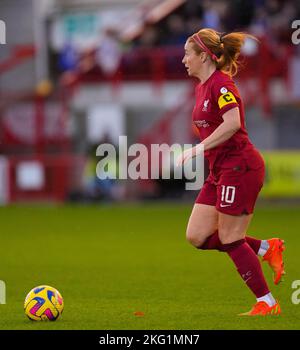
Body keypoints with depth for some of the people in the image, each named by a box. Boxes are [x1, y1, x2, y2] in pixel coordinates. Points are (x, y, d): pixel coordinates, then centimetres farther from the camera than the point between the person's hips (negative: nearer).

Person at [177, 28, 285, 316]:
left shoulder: (220, 83, -14)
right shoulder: (202, 86, 15)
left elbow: (232, 123, -27)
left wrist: (197, 149, -25)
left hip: (239, 166, -10)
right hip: (220, 171, 10)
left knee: (230, 239, -6)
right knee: (197, 236, 4)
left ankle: (267, 303, 4)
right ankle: (267, 248, 14)